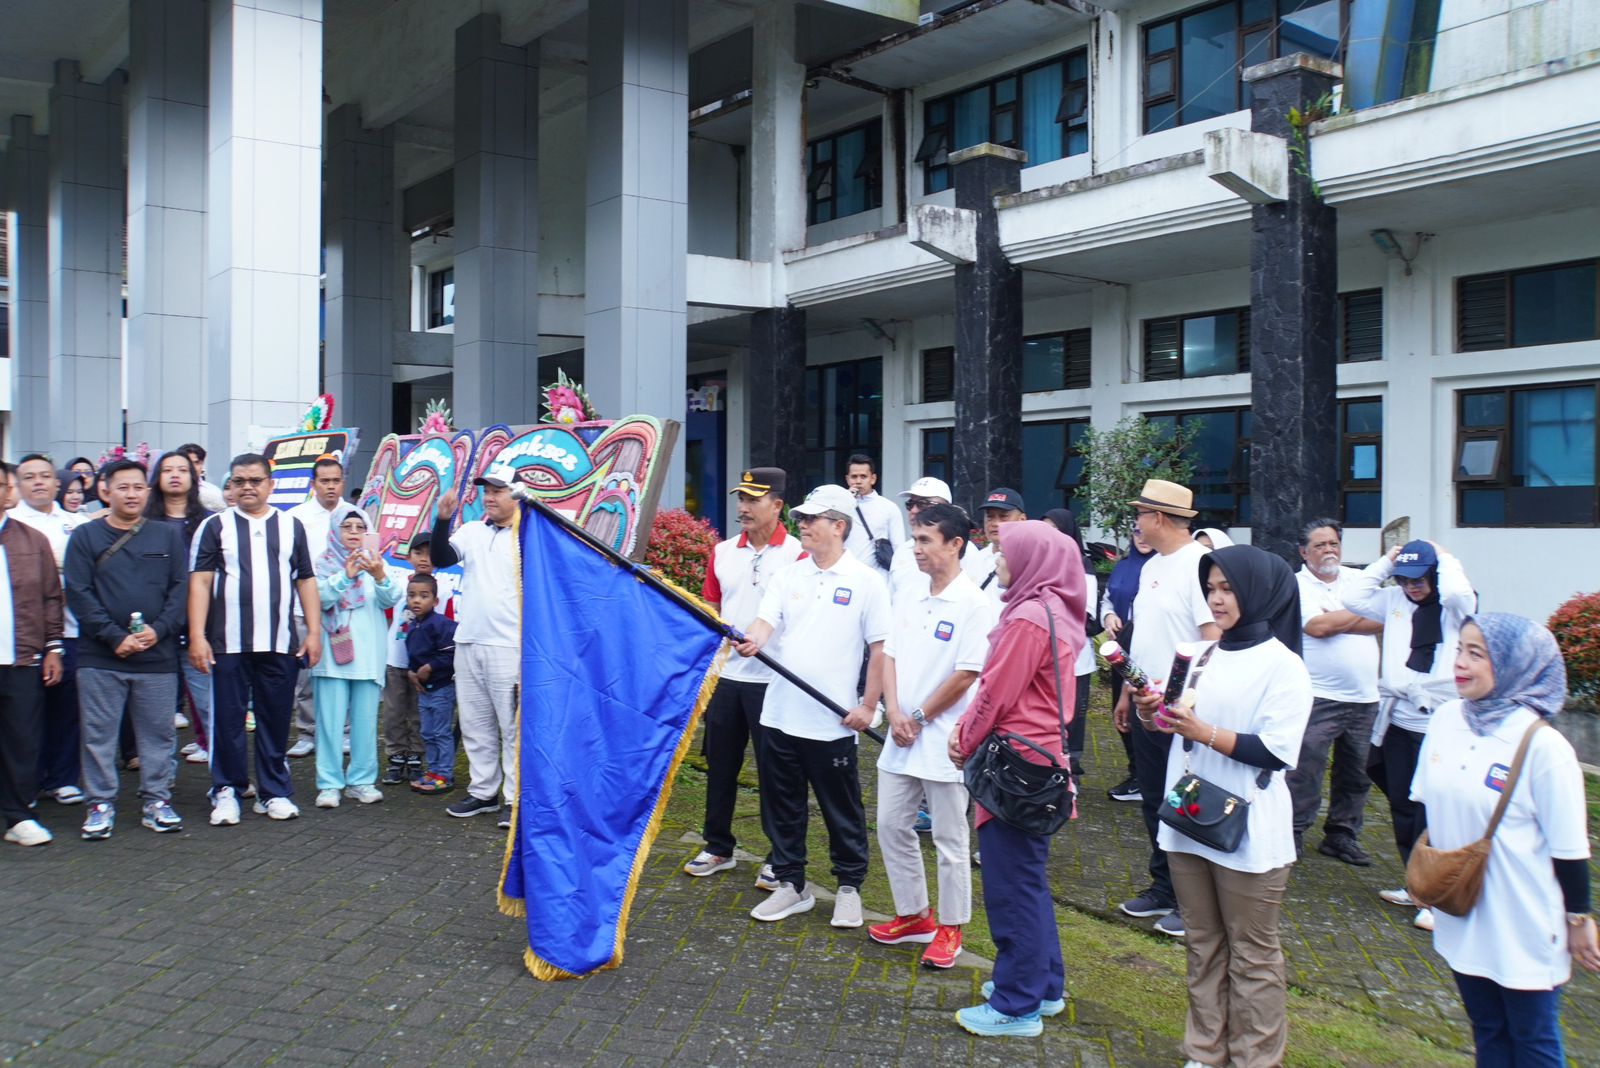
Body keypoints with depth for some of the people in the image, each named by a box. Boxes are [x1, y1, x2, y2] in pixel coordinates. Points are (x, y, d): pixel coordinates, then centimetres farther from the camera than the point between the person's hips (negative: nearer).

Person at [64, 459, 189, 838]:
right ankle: (101, 804, 14)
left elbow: (180, 587, 4)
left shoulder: (167, 536, 10)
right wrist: (115, 637, -12)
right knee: (99, 734, 4)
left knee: (159, 733, 6)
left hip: (158, 655, 1)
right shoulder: (85, 537, 5)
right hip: (100, 658, -1)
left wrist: (158, 629, -10)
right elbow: (79, 594, -3)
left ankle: (157, 800, 16)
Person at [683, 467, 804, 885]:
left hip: (773, 678, -5)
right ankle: (718, 847, 29)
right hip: (725, 674, 6)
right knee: (720, 764, 14)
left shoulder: (797, 554, -9)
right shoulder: (722, 552, 9)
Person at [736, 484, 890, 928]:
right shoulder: (788, 576, 8)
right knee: (782, 806, 13)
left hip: (833, 721, -5)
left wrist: (868, 705, -9)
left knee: (843, 809, 8)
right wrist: (752, 640, -27)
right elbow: (766, 621, -3)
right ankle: (791, 885, 28)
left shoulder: (866, 581, -6)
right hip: (781, 715, 5)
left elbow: (880, 648, -6)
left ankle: (849, 887, 24)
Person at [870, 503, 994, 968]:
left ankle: (949, 928, 20)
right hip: (901, 739, 7)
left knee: (950, 840, 5)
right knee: (891, 826, 13)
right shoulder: (910, 602, 9)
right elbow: (889, 657, 9)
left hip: (945, 741, -7)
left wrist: (920, 717, -11)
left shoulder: (975, 604, -13)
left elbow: (967, 674, -16)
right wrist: (895, 715, -6)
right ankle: (914, 915, 29)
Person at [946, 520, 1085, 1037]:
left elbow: (996, 693, -17)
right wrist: (966, 727, 6)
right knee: (1030, 878, 20)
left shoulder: (1028, 617, -21)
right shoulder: (1056, 612, 10)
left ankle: (1017, 1007, 10)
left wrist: (965, 741, -2)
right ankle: (1044, 985, 32)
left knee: (1011, 885, 0)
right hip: (1038, 760, 10)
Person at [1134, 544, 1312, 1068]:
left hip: (1247, 833, -6)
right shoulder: (1204, 656, 11)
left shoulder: (1283, 666, -9)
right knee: (1202, 945, 15)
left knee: (1252, 955, 6)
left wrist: (1204, 733, -23)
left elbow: (1276, 751, -16)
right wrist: (1155, 712, -2)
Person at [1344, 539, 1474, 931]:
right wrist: (1385, 561, 3)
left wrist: (1445, 558, -10)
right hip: (1398, 721, 6)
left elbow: (1459, 593, -27)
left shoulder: (1455, 607, -6)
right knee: (1402, 806, 14)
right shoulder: (1395, 600, 9)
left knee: (1432, 812, -4)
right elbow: (1354, 597, 3)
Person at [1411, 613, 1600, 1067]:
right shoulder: (1445, 719, -3)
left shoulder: (1543, 746, -20)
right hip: (1461, 914, 5)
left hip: (1523, 926, -5)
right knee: (1487, 1031, 20)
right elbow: (1426, 805, 11)